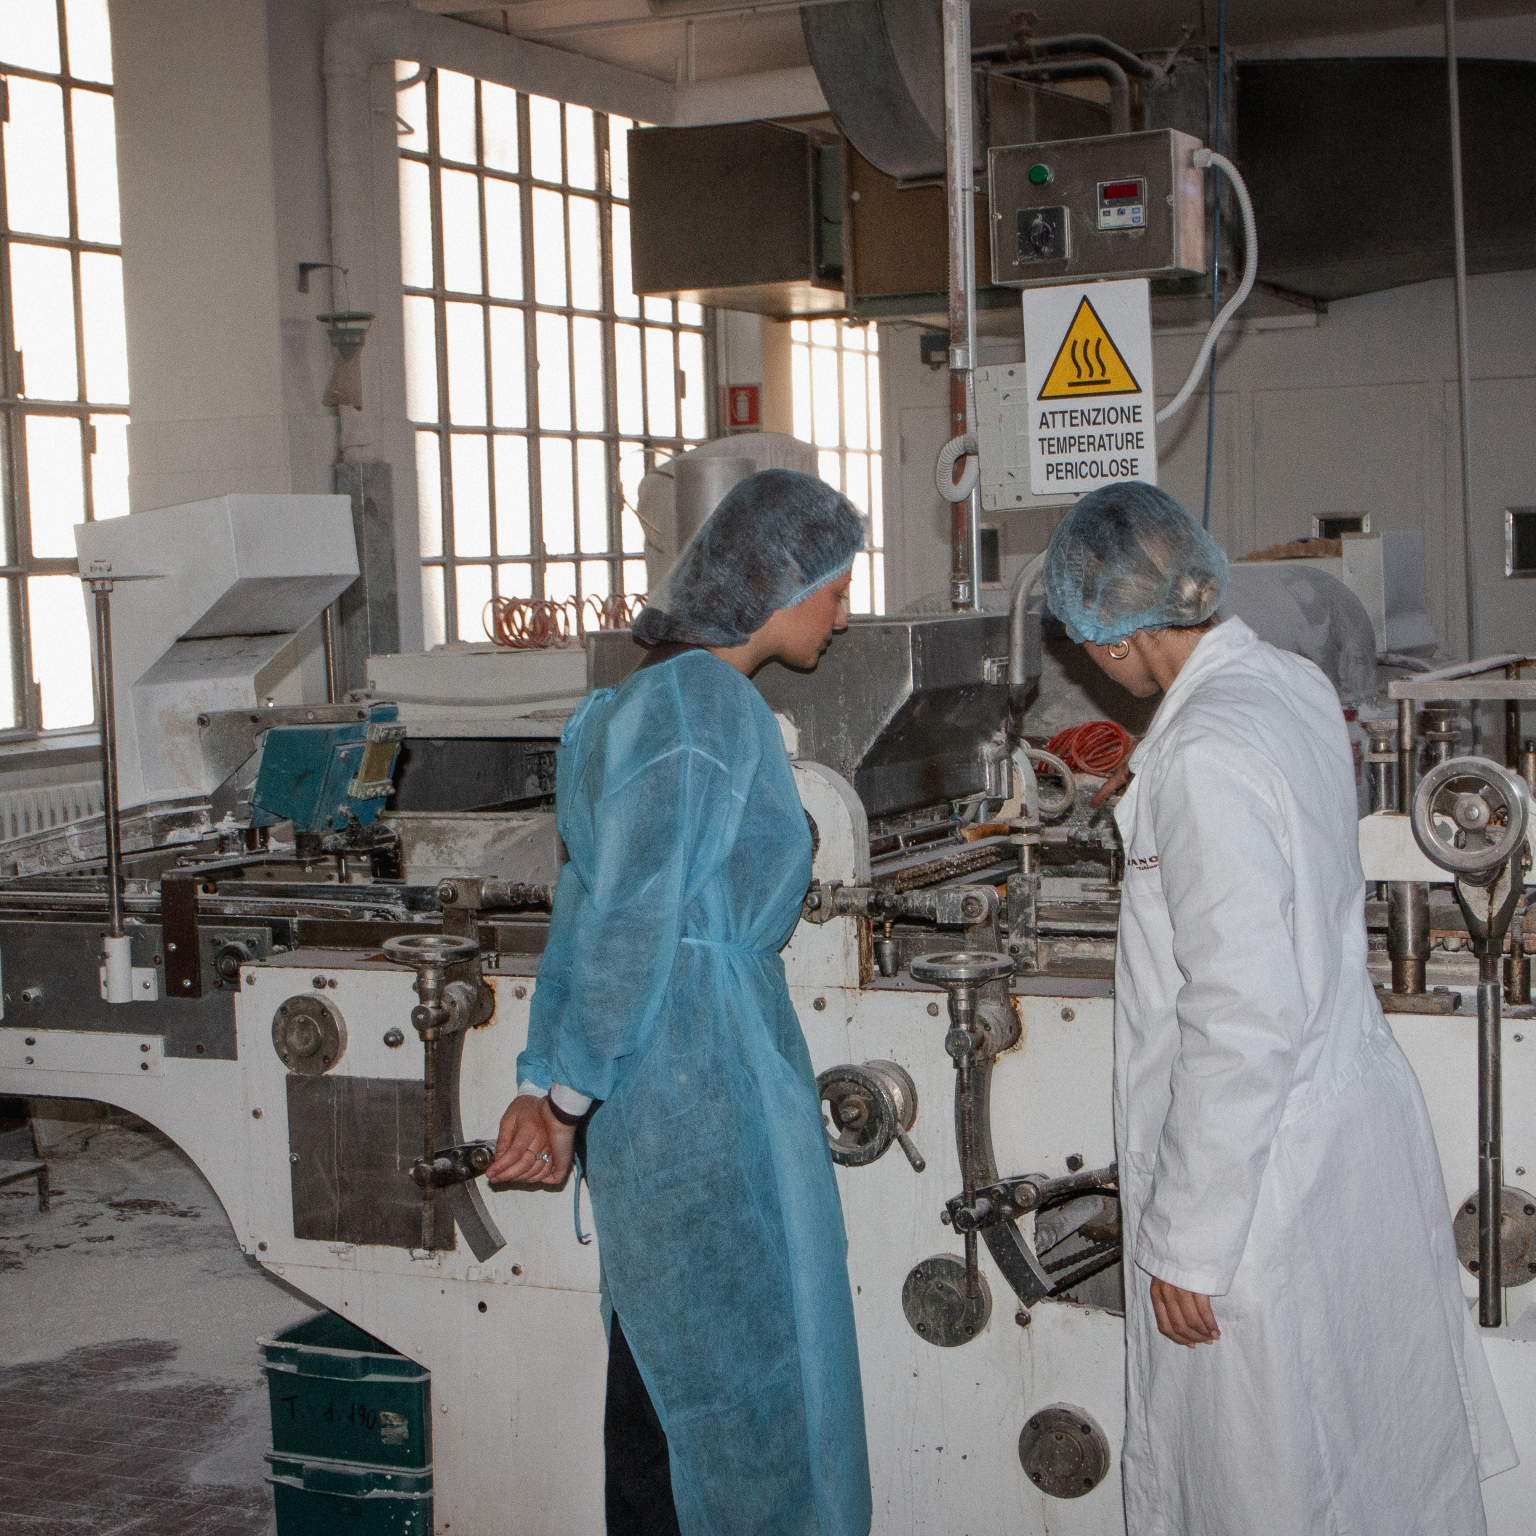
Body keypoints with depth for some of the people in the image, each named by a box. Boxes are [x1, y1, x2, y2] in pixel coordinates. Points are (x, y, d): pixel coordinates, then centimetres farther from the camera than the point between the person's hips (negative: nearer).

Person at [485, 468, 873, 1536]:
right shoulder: (703, 704, -16)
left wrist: (547, 1085, 13)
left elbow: (594, 909, 14)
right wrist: (570, 1094, -10)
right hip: (707, 1084, -9)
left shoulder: (656, 698, 14)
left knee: (666, 1372, 17)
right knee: (737, 1376, 1)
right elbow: (629, 921, -18)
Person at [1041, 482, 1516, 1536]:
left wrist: (1187, 1242, -19)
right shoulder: (1297, 685, 4)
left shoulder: (1205, 755, -24)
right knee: (1379, 1437, 20)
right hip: (1355, 1112, 9)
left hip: (1260, 1163, -9)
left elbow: (1243, 1022, -26)